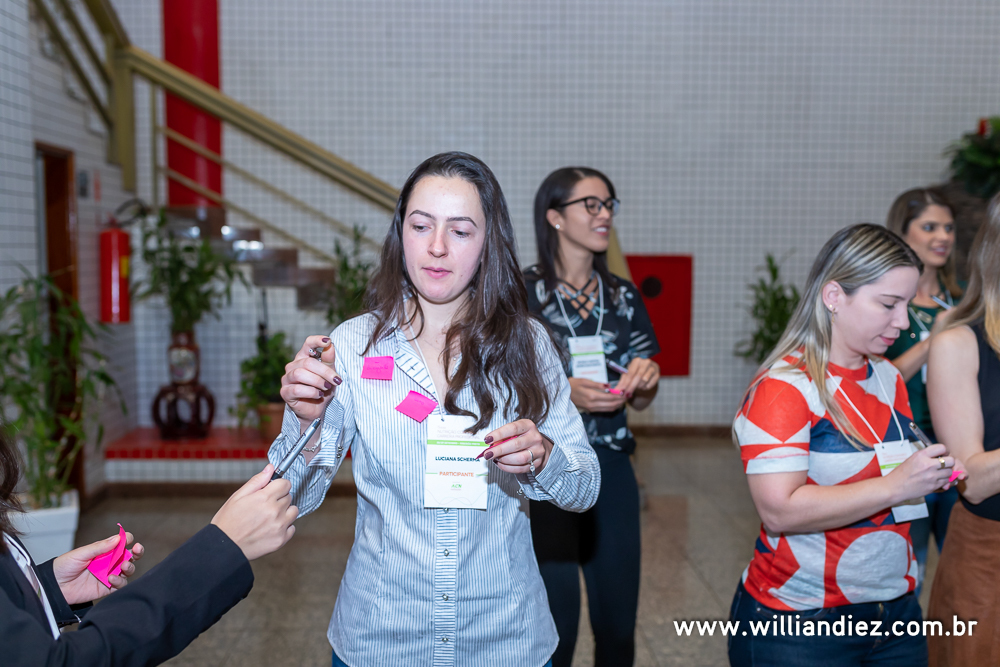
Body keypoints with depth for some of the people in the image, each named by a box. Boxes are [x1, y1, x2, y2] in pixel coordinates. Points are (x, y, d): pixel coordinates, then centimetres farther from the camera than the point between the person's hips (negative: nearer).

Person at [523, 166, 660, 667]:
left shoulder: (623, 297, 8)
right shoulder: (521, 293, -7)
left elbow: (639, 400, 14)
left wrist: (643, 379, -7)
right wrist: (561, 394, -21)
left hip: (611, 470, 5)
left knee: (618, 623, 11)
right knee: (556, 626, -2)